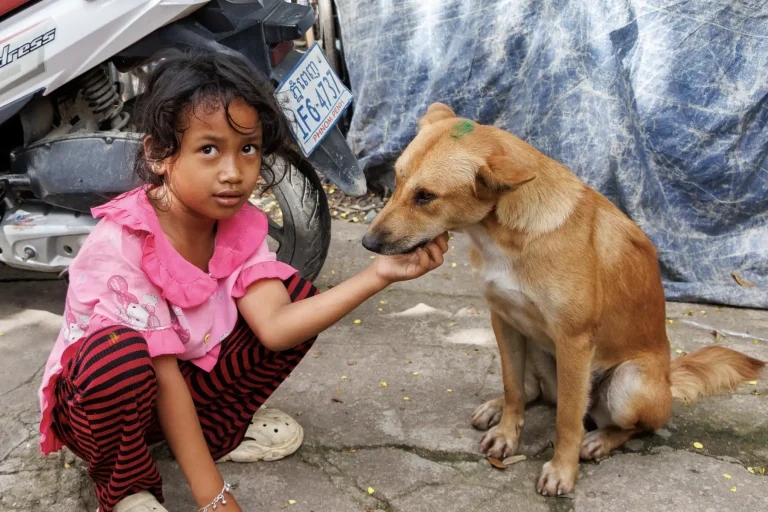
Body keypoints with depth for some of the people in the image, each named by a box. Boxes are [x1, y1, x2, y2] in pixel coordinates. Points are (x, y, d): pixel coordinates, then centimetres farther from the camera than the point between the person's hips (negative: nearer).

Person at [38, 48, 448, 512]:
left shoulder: (241, 224, -12)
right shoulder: (122, 246, -30)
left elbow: (274, 325, -25)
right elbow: (162, 375, -29)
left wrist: (377, 275, -35)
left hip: (191, 373, 5)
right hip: (97, 396, -5)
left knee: (296, 294, -10)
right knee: (120, 355, -41)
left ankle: (218, 427, 3)